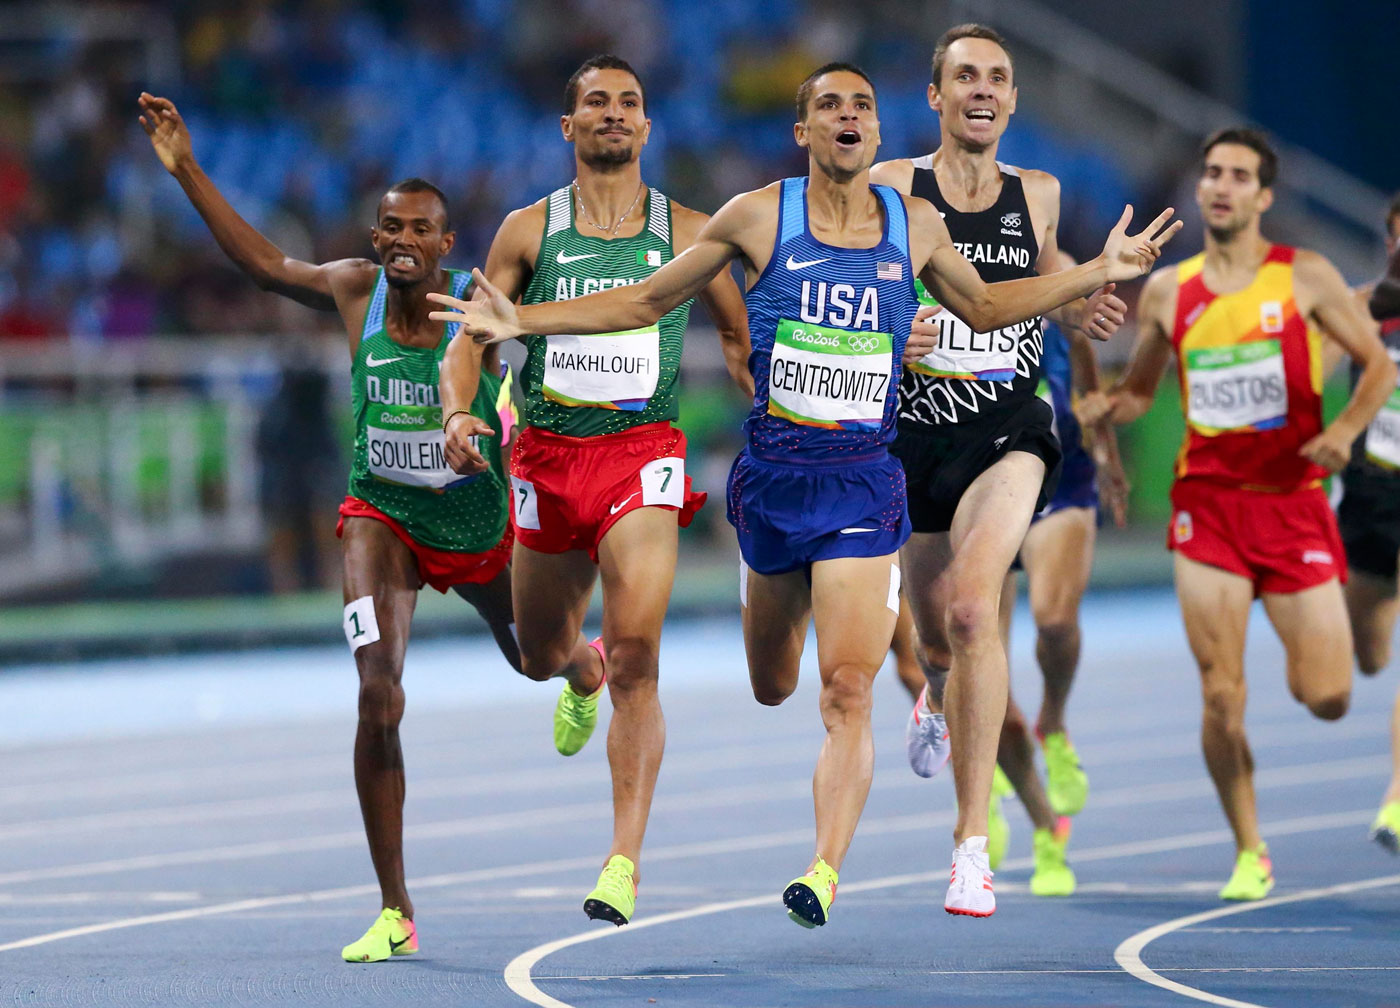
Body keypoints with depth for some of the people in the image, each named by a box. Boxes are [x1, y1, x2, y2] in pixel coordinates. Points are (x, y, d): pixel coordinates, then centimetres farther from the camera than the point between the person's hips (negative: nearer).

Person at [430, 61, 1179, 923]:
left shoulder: (916, 226, 5)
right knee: (771, 690, 15)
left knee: (848, 690, -15)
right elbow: (646, 303, 8)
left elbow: (983, 307, 24)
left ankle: (825, 873, -19)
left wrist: (1098, 274, 16)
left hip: (865, 485, -1)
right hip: (773, 473, 1)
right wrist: (521, 321, 1)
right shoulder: (758, 218, -1)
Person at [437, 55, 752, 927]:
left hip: (643, 453, -2)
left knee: (636, 656, -18)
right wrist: (458, 412, -16)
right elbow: (470, 340, 4)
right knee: (539, 655, 17)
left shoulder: (687, 233, 4)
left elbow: (740, 336, 16)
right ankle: (584, 671, 56)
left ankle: (625, 860, -21)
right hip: (548, 454, 2)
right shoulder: (529, 231, 5)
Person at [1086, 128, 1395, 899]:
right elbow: (1136, 392, 18)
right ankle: (1249, 855, 7)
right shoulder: (1167, 291, 7)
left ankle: (1306, 665, 35)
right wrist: (1079, 411, -2)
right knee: (1221, 695, -8)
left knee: (1326, 698, -4)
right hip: (1207, 499, 1)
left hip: (1292, 497, -1)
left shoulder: (1306, 278, 0)